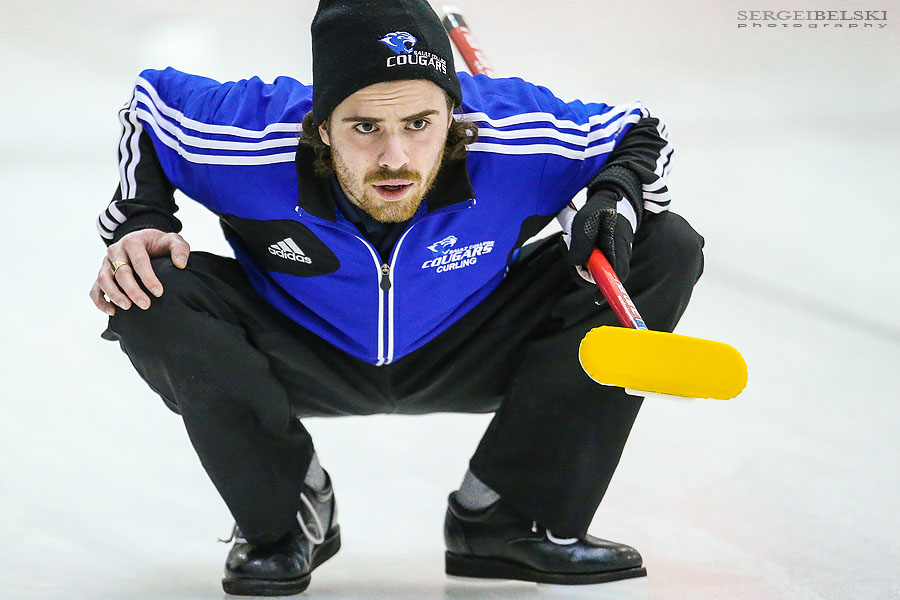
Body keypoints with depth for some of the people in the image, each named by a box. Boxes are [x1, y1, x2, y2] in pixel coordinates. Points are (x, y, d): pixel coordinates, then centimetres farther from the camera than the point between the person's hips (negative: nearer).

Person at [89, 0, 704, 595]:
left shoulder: (513, 133, -30)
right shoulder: (257, 130, -31)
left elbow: (638, 134, -11)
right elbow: (148, 104, -9)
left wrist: (615, 200, -32)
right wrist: (139, 224, -22)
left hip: (464, 362, 1)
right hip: (306, 363, -1)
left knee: (668, 249, -17)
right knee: (155, 297, -30)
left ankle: (505, 519, -8)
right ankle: (287, 517, -3)